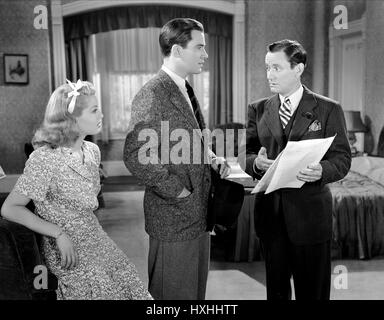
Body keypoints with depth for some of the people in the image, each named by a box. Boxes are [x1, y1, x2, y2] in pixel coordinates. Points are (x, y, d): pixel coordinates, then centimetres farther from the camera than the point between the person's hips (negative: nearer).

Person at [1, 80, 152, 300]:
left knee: (133, 290, 9)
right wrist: (59, 234, -20)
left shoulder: (92, 151, 0)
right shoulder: (44, 159, -23)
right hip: (70, 252, -7)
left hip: (98, 241, 7)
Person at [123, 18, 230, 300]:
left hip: (198, 213, 9)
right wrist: (175, 190, -18)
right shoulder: (152, 95, -17)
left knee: (197, 290, 19)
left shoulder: (186, 90, 14)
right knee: (173, 293, 6)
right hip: (172, 217, -9)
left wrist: (212, 159, 4)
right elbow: (135, 156, -23)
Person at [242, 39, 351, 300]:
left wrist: (322, 171, -25)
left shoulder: (328, 109, -1)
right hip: (270, 212, 3)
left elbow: (342, 158, -4)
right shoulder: (258, 109, 8)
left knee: (312, 291, 8)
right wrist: (255, 162, -18)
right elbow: (245, 153, 6)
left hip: (310, 212, -3)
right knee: (276, 289, 16)